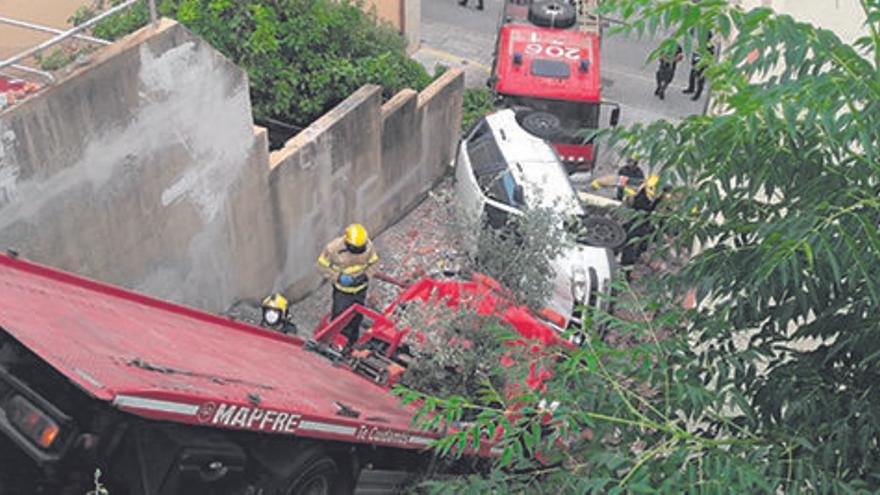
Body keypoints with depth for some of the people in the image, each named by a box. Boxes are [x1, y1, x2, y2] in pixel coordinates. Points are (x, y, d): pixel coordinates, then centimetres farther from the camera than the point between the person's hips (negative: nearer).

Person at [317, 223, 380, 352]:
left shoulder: (368, 246, -18)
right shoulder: (334, 248, -28)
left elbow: (373, 263, -3)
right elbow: (323, 266, -15)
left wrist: (365, 275, -22)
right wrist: (338, 277, -27)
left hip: (360, 288, 3)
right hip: (342, 290, -3)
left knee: (356, 317, 20)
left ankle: (352, 341, 44)